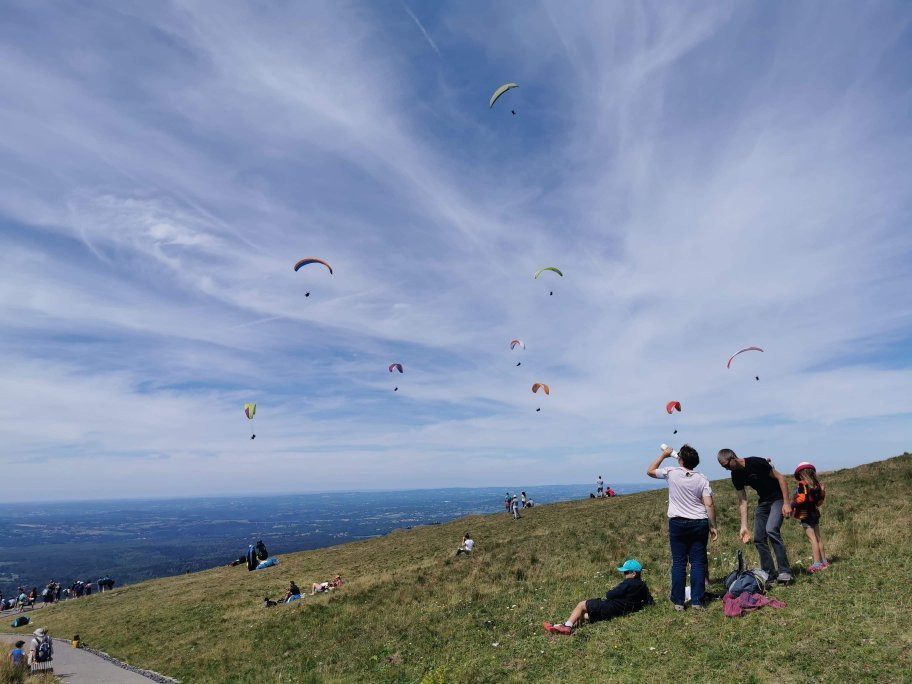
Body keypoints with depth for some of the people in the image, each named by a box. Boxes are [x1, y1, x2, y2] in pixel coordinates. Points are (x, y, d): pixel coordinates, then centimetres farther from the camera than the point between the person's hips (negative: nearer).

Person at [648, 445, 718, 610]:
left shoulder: (671, 473, -6)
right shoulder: (702, 479, -2)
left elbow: (650, 471, 10)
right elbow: (710, 505, -7)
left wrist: (664, 454, 16)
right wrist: (713, 526, 2)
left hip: (677, 523, -1)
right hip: (699, 523, 1)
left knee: (678, 562, 4)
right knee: (698, 562, 7)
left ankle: (678, 602, 8)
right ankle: (697, 601, 9)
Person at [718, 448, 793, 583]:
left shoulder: (756, 463, -23)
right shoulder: (736, 476, -3)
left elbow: (780, 478, -17)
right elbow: (742, 501, 0)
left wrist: (786, 503, -22)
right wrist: (744, 526, -5)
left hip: (778, 498, -7)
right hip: (763, 502, 7)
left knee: (771, 529, -26)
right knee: (759, 539, 2)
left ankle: (785, 572, -18)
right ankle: (770, 574, 13)